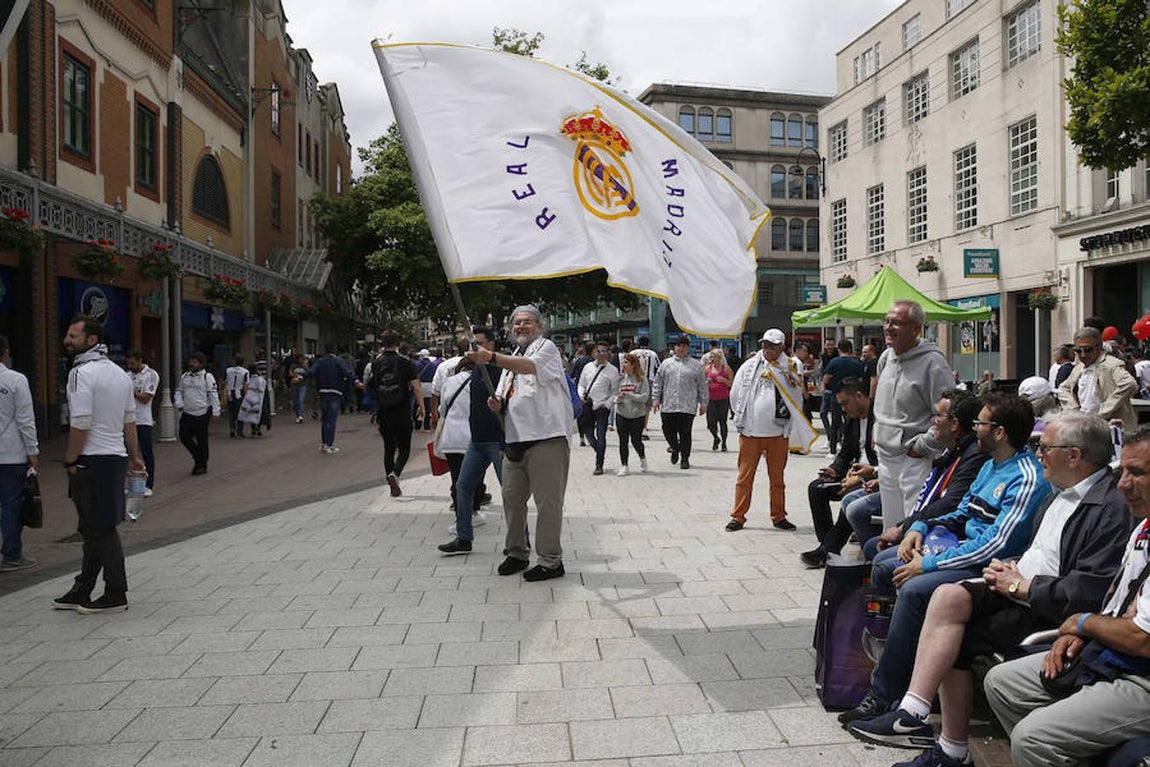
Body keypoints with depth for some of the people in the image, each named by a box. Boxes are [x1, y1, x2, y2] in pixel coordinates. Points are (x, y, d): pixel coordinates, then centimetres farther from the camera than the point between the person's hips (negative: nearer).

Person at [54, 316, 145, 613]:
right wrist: (133, 455, 21)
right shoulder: (119, 373, 13)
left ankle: (115, 595, 5)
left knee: (100, 530, -2)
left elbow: (80, 424, -18)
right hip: (116, 457, 9)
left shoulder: (82, 372, -14)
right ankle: (82, 591, 24)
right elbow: (130, 419, 16)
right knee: (96, 528, 15)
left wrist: (70, 461, -10)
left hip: (92, 461, -9)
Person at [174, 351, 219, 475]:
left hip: (202, 413, -5)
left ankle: (202, 465, 14)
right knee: (184, 436, 0)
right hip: (187, 413, 5)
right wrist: (179, 403, 0)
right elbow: (179, 391, 19)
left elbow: (213, 395, -8)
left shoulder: (207, 377, -4)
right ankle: (197, 456, 24)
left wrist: (216, 412, -13)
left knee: (202, 440, 2)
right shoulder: (184, 376, 11)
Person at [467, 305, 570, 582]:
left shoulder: (546, 347, -1)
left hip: (546, 436, -8)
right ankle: (517, 553, 26)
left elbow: (529, 366, -24)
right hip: (516, 439, 8)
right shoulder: (511, 359, 24)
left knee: (547, 502, -3)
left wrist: (491, 358, -37)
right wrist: (497, 403, 1)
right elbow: (506, 399, 27)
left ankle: (551, 561, 6)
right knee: (512, 497, 12)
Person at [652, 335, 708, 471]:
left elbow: (702, 386, 7)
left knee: (685, 433, 0)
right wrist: (656, 399, 5)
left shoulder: (696, 365, 7)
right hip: (668, 406, 2)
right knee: (668, 430, 4)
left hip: (687, 407, -2)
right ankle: (675, 448, 32)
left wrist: (703, 403, 3)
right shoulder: (666, 363, 11)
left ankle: (685, 458, 13)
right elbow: (658, 383, 12)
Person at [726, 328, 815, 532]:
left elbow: (796, 397, -4)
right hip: (750, 431, 0)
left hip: (778, 432, 0)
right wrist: (742, 418, 10)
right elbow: (735, 394, 9)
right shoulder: (749, 366, 3)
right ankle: (738, 516, 11)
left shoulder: (790, 367, 1)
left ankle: (778, 516, 23)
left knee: (777, 477, 12)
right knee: (745, 476, 3)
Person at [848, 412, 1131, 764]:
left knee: (952, 638, -18)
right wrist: (1012, 569, 4)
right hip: (1018, 587, 8)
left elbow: (1087, 593, -22)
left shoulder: (1112, 509, -15)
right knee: (949, 596, -17)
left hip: (1048, 613, -8)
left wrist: (1019, 586, -13)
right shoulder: (1060, 494, 15)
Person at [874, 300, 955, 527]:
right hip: (886, 457, 8)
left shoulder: (932, 362, -14)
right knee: (890, 527, 16)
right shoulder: (886, 358, 11)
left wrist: (922, 448, -15)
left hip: (915, 461, -8)